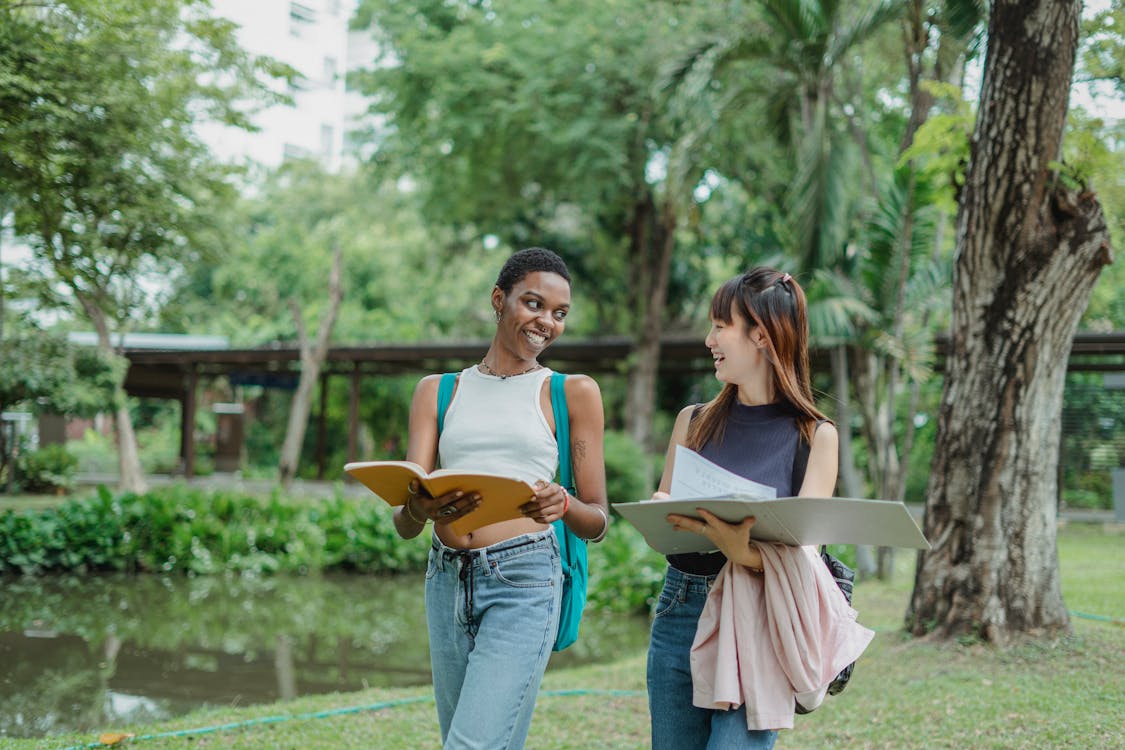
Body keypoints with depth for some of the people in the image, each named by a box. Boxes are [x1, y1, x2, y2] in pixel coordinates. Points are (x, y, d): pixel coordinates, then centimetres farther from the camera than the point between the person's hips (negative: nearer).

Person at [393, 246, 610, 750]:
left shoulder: (573, 393, 8)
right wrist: (420, 509, -21)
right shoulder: (437, 392, 13)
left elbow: (599, 522, 6)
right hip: (447, 580, 4)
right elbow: (404, 524, 5)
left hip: (524, 580, -4)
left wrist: (563, 505, -18)